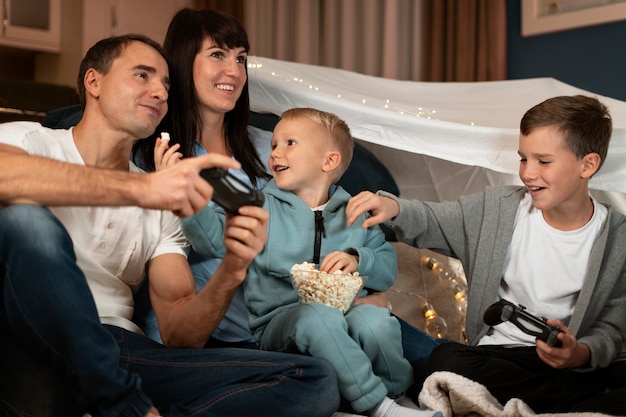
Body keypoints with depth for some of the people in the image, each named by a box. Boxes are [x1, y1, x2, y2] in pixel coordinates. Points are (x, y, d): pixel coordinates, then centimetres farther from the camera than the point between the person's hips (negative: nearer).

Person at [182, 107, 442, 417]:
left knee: (373, 317, -31)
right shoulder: (261, 206, 8)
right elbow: (213, 240, -8)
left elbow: (388, 270, 10)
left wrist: (358, 260, -11)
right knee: (319, 316, -35)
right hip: (280, 320, -2)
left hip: (341, 312, 2)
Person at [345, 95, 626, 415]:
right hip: (499, 352, 4)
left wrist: (583, 353, -20)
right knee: (445, 359, -32)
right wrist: (392, 207, -15)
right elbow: (429, 221, 7)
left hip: (578, 362, -3)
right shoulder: (497, 208, 3)